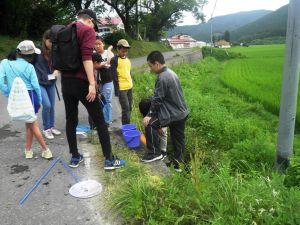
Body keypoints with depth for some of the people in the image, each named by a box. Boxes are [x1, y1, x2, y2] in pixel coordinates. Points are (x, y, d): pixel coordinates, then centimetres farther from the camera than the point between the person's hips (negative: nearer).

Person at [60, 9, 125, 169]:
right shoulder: (88, 30, -5)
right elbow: (86, 57, -19)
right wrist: (92, 83, -22)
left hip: (65, 82, 7)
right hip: (81, 82, -7)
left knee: (71, 120, 14)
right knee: (99, 121, 1)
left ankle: (74, 157, 22)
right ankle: (109, 159, 6)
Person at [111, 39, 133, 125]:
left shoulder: (128, 60, 13)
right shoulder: (115, 60, -8)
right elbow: (114, 76, -12)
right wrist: (116, 90, -15)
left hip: (129, 87, 7)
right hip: (121, 88, -7)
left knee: (129, 108, 12)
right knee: (126, 108, -8)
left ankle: (127, 126, 23)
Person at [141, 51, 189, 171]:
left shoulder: (162, 78, -19)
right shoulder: (171, 72, 11)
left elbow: (157, 100, -17)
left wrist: (150, 115, -9)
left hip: (173, 114, -10)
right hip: (182, 113, 10)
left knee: (150, 124, -7)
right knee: (178, 139, 16)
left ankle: (155, 153, 2)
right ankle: (177, 163, 27)